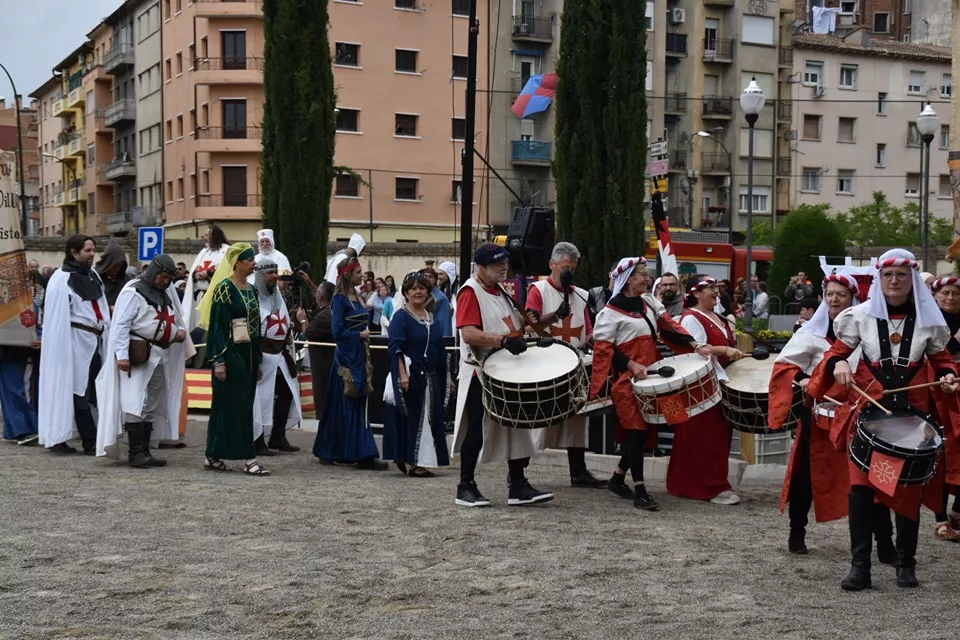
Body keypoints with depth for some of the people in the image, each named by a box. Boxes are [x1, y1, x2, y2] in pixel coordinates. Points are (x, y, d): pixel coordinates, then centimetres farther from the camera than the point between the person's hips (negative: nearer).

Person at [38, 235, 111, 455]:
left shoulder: (92, 275, 15)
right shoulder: (62, 279, -8)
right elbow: (57, 316, -10)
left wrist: (106, 335, 12)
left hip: (95, 340, 7)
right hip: (76, 340, -7)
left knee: (94, 391, 6)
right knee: (80, 392, -3)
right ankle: (91, 443, 0)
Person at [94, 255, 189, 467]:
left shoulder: (168, 293, 18)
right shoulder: (133, 292, -8)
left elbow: (176, 319, 30)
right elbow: (121, 325, -13)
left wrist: (180, 330, 6)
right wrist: (122, 355, -20)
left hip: (160, 356, 9)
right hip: (138, 355, -9)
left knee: (152, 406, 10)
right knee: (135, 404, -11)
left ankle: (145, 452, 15)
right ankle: (136, 453, -11)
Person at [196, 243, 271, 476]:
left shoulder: (251, 289, 14)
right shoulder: (225, 288, -10)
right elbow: (217, 325, -14)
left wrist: (258, 360, 18)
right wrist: (219, 361, -18)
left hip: (248, 353, 8)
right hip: (231, 353, -8)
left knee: (225, 405, 10)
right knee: (239, 404, -7)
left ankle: (213, 456, 16)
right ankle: (248, 458, -6)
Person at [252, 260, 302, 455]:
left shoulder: (278, 297, 18)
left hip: (280, 354, 8)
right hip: (262, 355, -8)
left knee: (286, 393, 7)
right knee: (261, 397, -5)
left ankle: (278, 437, 16)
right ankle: (257, 441, 2)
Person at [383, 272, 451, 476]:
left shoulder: (432, 318, 14)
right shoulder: (401, 317, -5)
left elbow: (440, 350, 19)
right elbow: (396, 349, -14)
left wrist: (445, 378, 17)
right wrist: (402, 375, -25)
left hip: (431, 378, 7)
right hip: (410, 377, -7)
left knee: (428, 419, 7)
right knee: (411, 418, -4)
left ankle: (420, 463, 16)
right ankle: (414, 463, 2)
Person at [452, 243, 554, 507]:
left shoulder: (500, 291, 14)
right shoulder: (470, 292, -13)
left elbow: (512, 326, 24)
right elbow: (468, 334, -25)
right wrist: (504, 340, -34)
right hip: (481, 374, -8)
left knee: (516, 428, 9)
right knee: (476, 431, -1)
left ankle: (518, 487, 16)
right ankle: (465, 488, 9)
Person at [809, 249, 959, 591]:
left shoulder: (929, 318, 3)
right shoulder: (861, 314, 0)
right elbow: (837, 350, 6)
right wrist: (839, 364, -16)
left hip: (913, 413, 1)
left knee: (909, 488, 6)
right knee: (862, 485, -8)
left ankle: (906, 563, 20)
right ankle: (860, 566, -2)